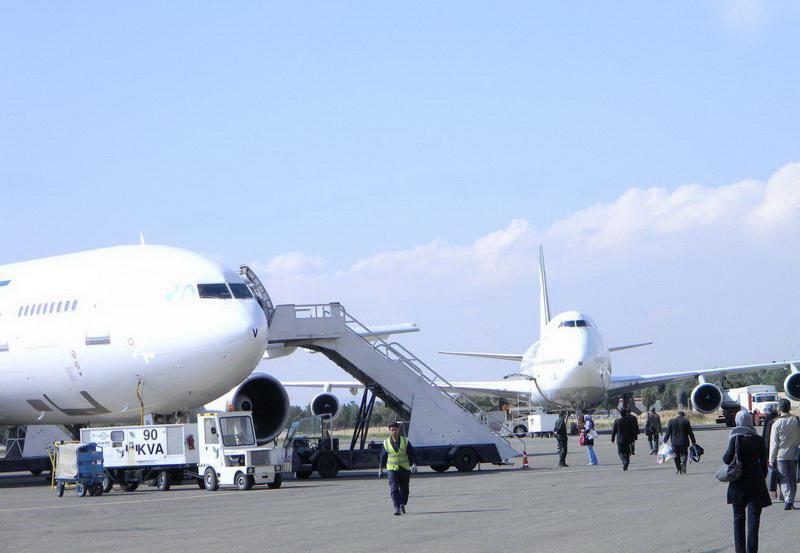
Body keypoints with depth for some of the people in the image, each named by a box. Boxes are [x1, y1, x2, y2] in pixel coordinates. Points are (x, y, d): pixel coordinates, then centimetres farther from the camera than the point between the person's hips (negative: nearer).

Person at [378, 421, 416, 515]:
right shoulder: (386, 443, 1)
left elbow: (411, 454, 1)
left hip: (404, 469, 1)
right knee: (394, 489, -15)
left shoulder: (405, 441, -2)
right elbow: (383, 456, 11)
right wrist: (381, 469, 13)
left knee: (404, 489, 10)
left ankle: (402, 505, 35)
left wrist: (413, 465, -13)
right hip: (392, 469, -1)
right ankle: (397, 508, -19)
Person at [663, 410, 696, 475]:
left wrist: (665, 440, 13)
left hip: (675, 442, 1)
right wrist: (693, 441, 7)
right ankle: (683, 463, -26)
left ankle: (679, 470, 7)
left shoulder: (671, 422, 1)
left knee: (676, 456, 10)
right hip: (683, 442, -1)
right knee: (684, 454, 4)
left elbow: (668, 432, 4)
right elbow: (690, 433, -1)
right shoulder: (686, 421, -3)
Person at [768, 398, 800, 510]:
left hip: (781, 455, -3)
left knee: (783, 479, -1)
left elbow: (774, 443, -7)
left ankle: (788, 500, -19)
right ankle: (791, 502, 17)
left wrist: (771, 460, -2)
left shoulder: (776, 423, -9)